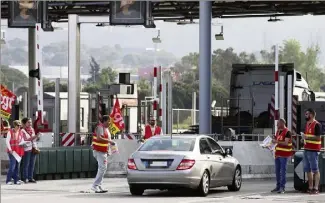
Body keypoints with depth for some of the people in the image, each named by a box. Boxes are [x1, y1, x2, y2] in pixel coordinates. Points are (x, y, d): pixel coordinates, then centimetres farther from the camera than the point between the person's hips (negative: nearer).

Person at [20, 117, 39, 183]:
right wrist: (31, 138, -22)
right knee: (26, 164, -4)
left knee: (32, 164, 6)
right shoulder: (22, 131, -5)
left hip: (33, 149, 6)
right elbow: (23, 141, -12)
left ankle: (30, 178, 11)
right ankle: (25, 178, 1)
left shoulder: (32, 130, 14)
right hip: (26, 149, -6)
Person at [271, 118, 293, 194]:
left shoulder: (287, 132, -11)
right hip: (277, 153, 8)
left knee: (283, 171, -8)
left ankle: (282, 187, -7)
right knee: (277, 171, 11)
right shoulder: (278, 131, 15)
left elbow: (286, 143, -19)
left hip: (284, 154, -8)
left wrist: (277, 141, -26)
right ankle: (278, 186, 18)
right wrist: (273, 140, 6)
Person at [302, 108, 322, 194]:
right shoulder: (307, 124, 17)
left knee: (315, 170, -6)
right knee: (308, 170, 10)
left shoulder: (317, 125, -10)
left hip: (313, 150, -9)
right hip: (306, 149, 9)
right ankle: (310, 187, 15)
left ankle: (316, 188, -7)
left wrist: (307, 137, -20)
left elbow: (317, 138, -17)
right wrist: (304, 138, 7)